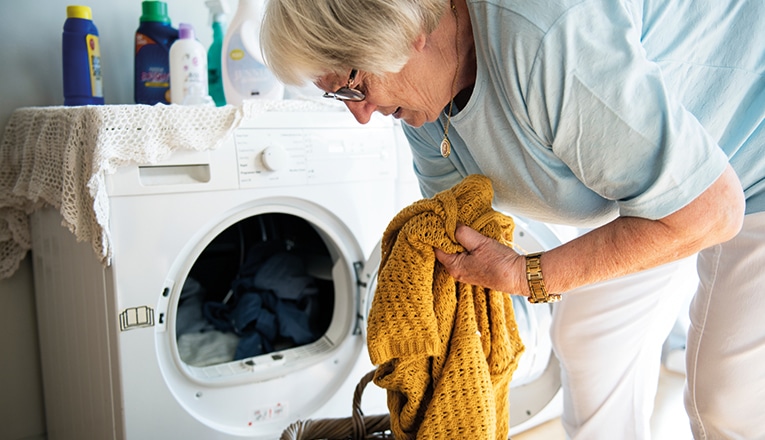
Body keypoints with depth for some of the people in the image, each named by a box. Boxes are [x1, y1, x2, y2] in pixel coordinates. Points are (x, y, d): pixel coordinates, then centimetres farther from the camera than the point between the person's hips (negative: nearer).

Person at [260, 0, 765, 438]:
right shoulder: (423, 102, -12)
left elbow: (708, 211, -33)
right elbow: (450, 216, 2)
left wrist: (529, 277, -29)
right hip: (647, 177, 7)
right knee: (586, 338, 10)